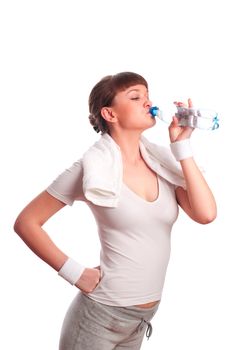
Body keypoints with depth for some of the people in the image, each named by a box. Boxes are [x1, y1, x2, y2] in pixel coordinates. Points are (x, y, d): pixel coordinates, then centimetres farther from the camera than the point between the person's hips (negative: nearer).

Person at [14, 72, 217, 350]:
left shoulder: (161, 161, 0)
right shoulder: (92, 167, -14)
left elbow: (205, 214, -11)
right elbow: (26, 222, -10)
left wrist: (182, 145, -10)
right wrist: (75, 273, -13)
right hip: (101, 314, -5)